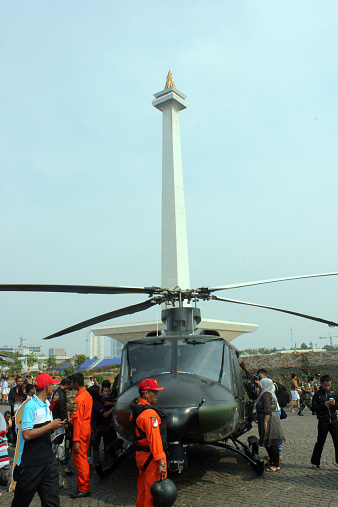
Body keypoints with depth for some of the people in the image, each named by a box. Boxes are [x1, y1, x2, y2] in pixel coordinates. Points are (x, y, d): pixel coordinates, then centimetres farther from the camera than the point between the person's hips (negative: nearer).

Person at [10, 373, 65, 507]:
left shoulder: (47, 404, 12)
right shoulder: (30, 406, -16)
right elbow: (27, 434, -25)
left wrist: (57, 425, 8)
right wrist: (51, 425, -21)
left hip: (48, 459, 7)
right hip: (31, 462, -7)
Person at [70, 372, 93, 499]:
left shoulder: (79, 399, -20)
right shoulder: (88, 395, 8)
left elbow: (77, 420, -22)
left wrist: (76, 440, -21)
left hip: (81, 431, -9)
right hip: (87, 428, 9)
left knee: (79, 459, 0)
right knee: (83, 458, 19)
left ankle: (84, 489, 8)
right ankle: (83, 485, 30)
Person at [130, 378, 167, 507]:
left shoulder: (135, 410, 9)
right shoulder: (149, 413, -21)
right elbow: (154, 439, -23)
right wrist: (161, 462, -22)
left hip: (140, 454, 9)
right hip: (151, 457, -9)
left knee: (142, 493, 20)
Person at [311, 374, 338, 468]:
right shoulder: (317, 394, -2)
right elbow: (314, 408, -7)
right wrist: (323, 405, -20)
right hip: (323, 422, -3)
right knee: (320, 442, 5)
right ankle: (315, 462, 18)